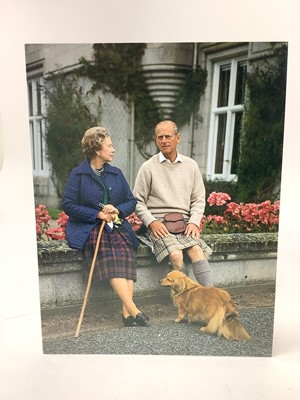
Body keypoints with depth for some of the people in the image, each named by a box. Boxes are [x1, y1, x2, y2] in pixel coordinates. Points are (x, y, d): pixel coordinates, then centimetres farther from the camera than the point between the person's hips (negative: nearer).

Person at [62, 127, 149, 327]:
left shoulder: (116, 173, 15)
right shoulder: (78, 174, 2)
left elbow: (131, 201, 13)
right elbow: (68, 204, -4)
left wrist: (117, 210, -9)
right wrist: (98, 214, -12)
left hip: (116, 226, 4)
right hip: (88, 227, -3)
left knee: (126, 252, -27)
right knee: (111, 259, -30)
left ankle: (127, 313, -30)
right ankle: (133, 310, -31)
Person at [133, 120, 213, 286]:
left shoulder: (191, 165, 13)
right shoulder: (148, 167, 4)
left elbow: (198, 199, 14)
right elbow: (138, 201, 4)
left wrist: (194, 222, -2)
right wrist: (151, 222, -10)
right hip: (159, 224, -2)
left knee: (197, 251, -25)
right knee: (176, 255, -27)